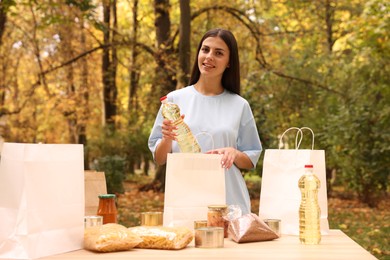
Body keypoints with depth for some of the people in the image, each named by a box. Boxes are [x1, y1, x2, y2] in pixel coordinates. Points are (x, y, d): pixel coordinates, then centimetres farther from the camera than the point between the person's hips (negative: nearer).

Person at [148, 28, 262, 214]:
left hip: (230, 202, 0)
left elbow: (251, 161, 9)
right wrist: (167, 139, -13)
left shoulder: (239, 106, 6)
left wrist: (234, 154, -11)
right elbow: (159, 159, 7)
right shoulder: (175, 99, 4)